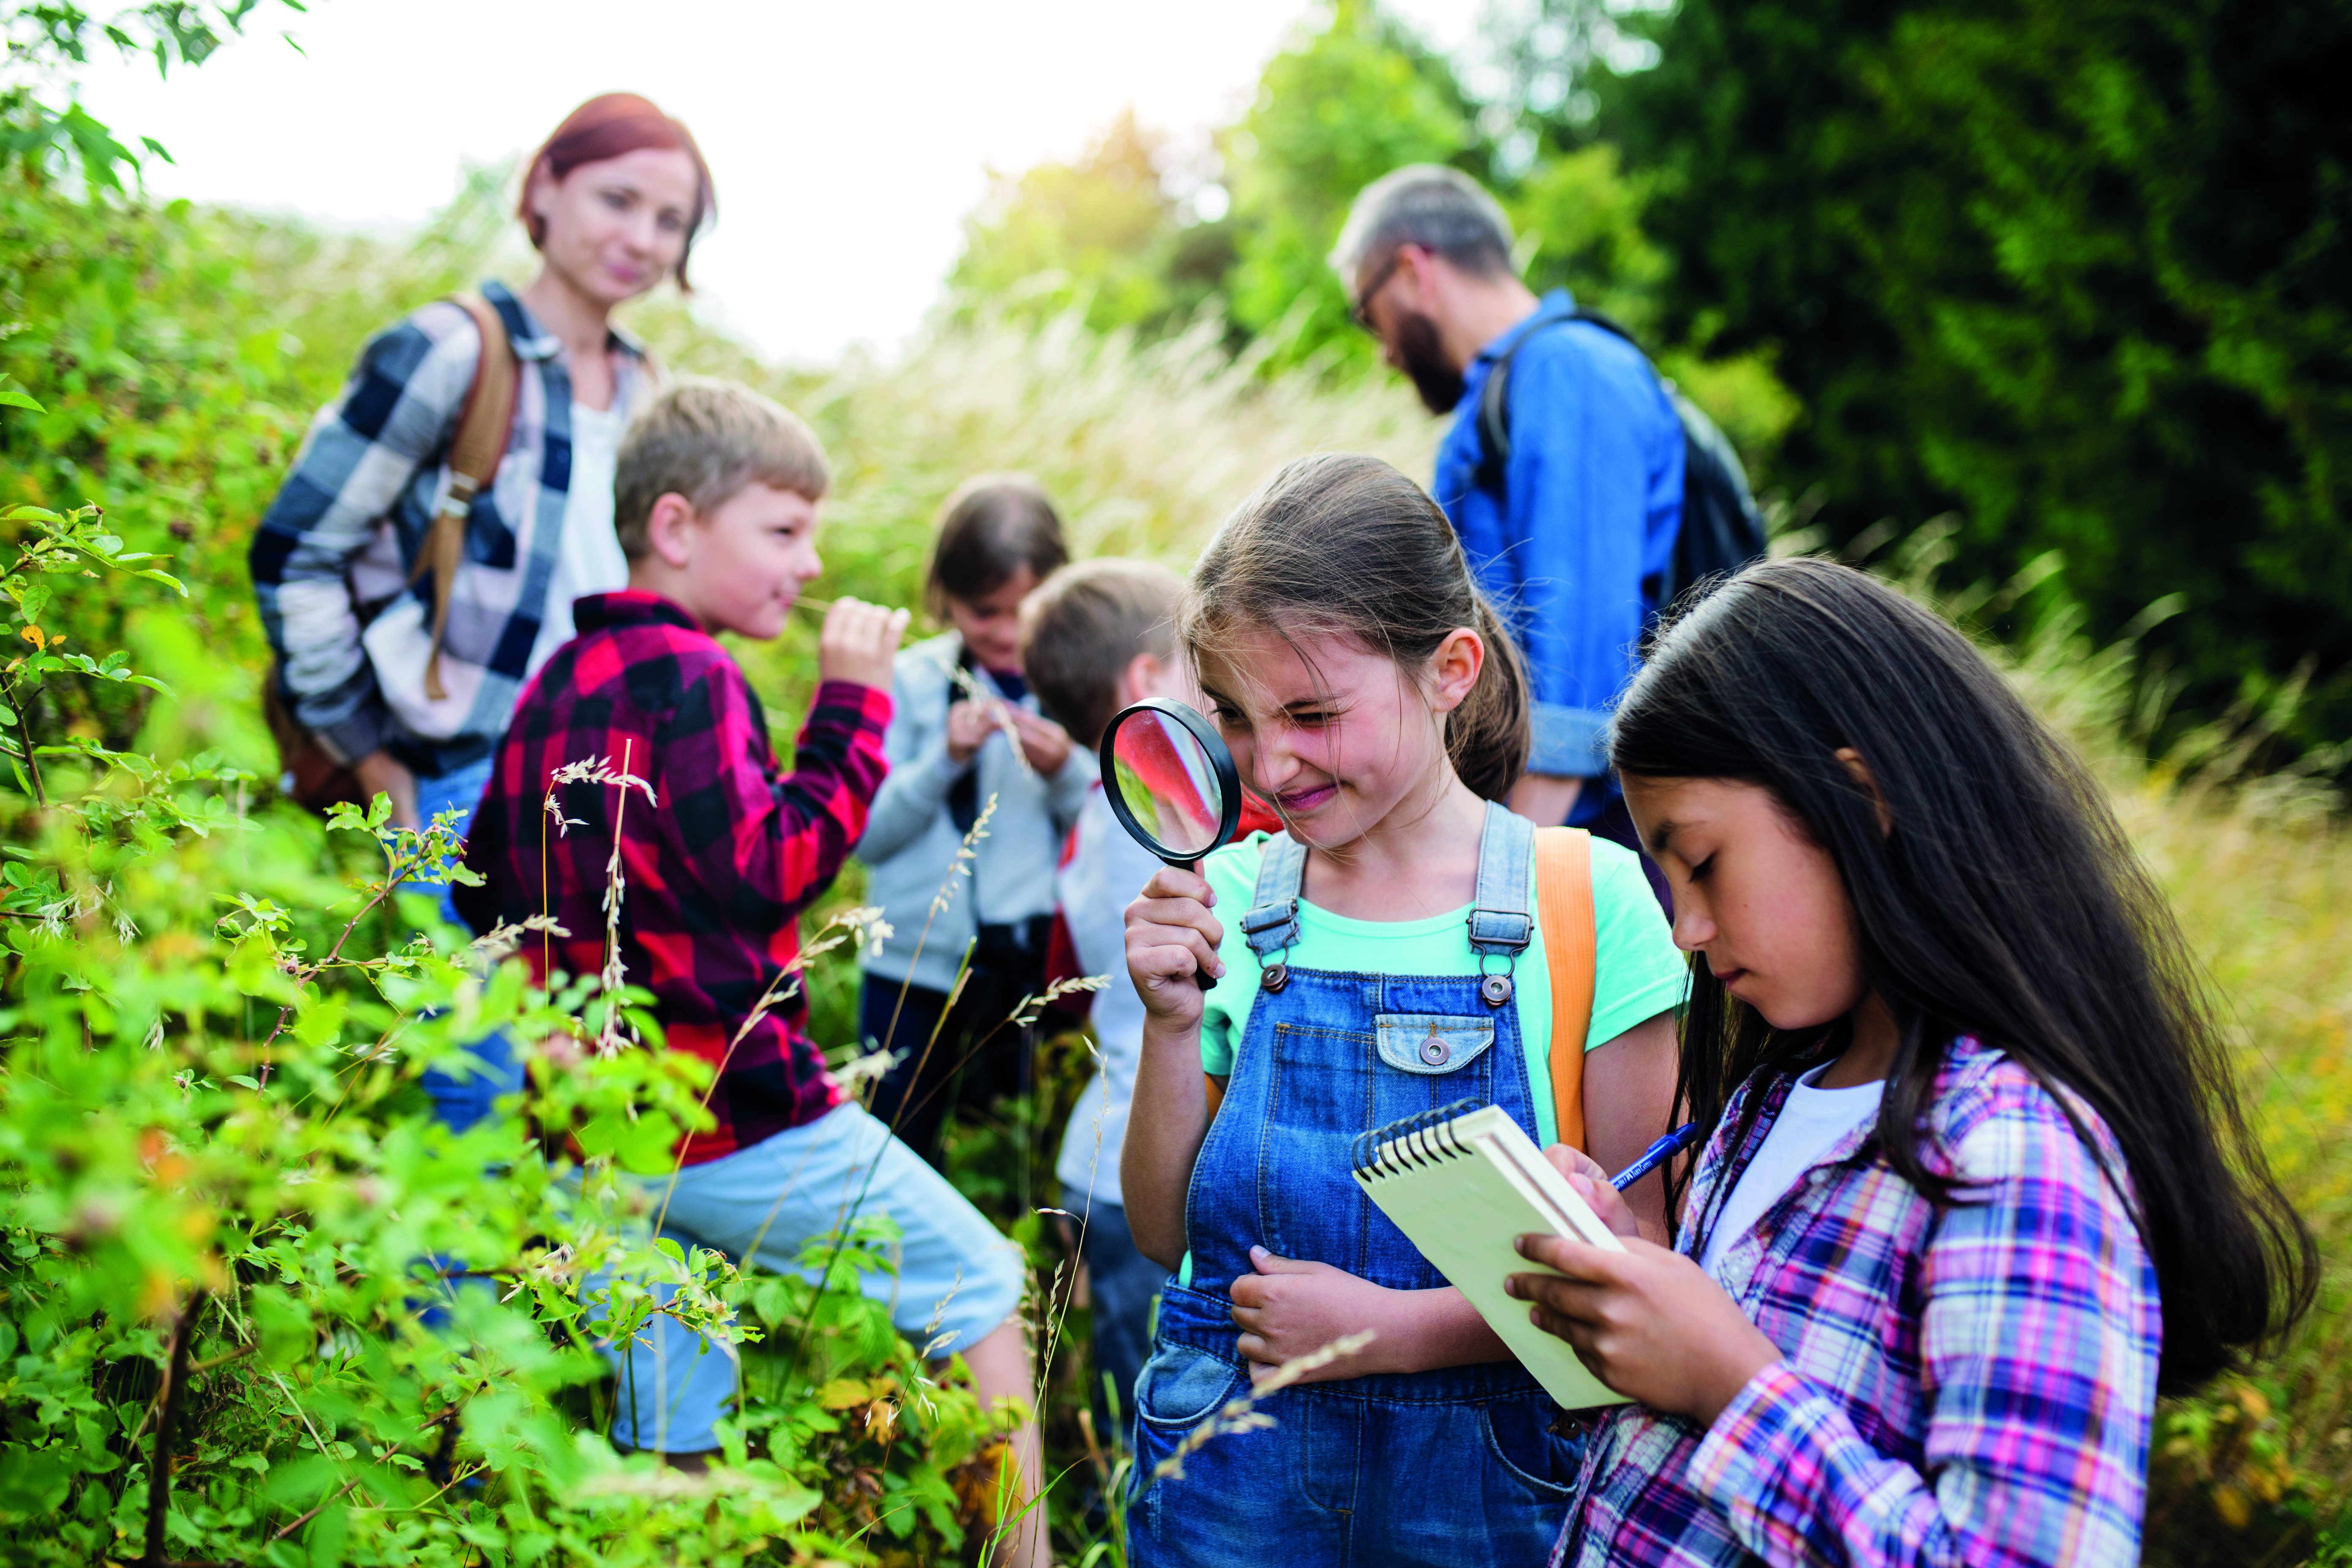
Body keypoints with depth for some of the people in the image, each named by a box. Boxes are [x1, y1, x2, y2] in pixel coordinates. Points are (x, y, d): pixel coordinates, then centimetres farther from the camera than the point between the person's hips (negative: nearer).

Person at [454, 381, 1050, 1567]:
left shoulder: (556, 684, 14)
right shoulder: (684, 676, -14)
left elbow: (482, 890, 18)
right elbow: (773, 870, -19)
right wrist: (851, 704, -13)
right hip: (734, 1114, -8)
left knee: (668, 1446, 14)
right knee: (981, 1286, 7)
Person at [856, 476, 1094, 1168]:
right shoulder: (913, 681, 0)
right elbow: (867, 835, -4)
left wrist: (1065, 772, -18)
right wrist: (946, 759, -15)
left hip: (1039, 956, 0)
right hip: (917, 961, 0)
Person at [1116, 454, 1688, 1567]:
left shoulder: (1591, 902, -10)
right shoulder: (1229, 902, -1)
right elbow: (1166, 1234, 2)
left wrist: (1395, 1328, -17)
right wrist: (1173, 1027, -12)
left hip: (1482, 1475, -2)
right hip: (1227, 1474, 2)